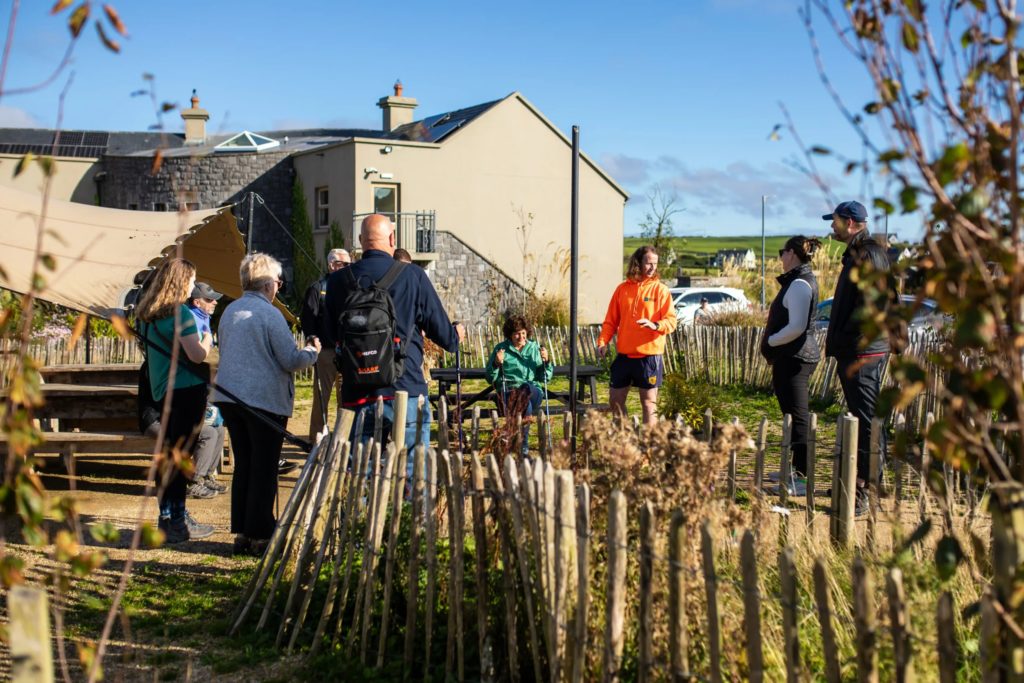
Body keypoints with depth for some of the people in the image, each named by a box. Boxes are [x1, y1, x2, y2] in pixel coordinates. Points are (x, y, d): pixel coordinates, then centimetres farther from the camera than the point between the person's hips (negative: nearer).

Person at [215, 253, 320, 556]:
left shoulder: (229, 311, 11)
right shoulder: (269, 314, -13)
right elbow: (291, 360, -14)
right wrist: (311, 351, 7)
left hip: (229, 397, 7)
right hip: (265, 399, -7)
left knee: (243, 465, 14)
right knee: (264, 469, 1)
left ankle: (241, 533, 17)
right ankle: (259, 536, 4)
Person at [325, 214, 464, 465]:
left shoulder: (339, 280, 2)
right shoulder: (413, 277, -5)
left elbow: (331, 336, 14)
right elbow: (441, 329, 3)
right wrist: (455, 335, 26)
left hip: (357, 395, 2)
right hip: (406, 391, -2)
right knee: (414, 472, 8)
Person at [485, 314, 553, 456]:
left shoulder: (535, 348, 18)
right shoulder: (501, 349, 12)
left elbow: (545, 378, 16)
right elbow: (491, 378, 10)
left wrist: (546, 361, -3)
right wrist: (496, 363, -9)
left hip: (533, 391, 1)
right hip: (508, 390, -1)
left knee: (527, 388, -37)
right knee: (527, 406, -36)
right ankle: (523, 445, -31)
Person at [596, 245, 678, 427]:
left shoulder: (660, 289, -2)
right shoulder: (622, 289, 8)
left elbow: (671, 320, -7)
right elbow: (610, 321, 10)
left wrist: (655, 325, -27)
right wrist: (603, 341, -4)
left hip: (649, 356, -4)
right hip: (624, 355, 4)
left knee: (648, 401, 2)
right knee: (615, 399, 9)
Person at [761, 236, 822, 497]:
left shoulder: (799, 284, -17)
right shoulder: (802, 280, 15)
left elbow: (796, 327, -25)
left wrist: (770, 341, -13)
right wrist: (772, 342, 13)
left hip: (794, 358, -11)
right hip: (793, 357, 11)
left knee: (798, 416, -8)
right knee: (794, 414, 18)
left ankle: (802, 479, -6)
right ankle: (796, 470, 28)